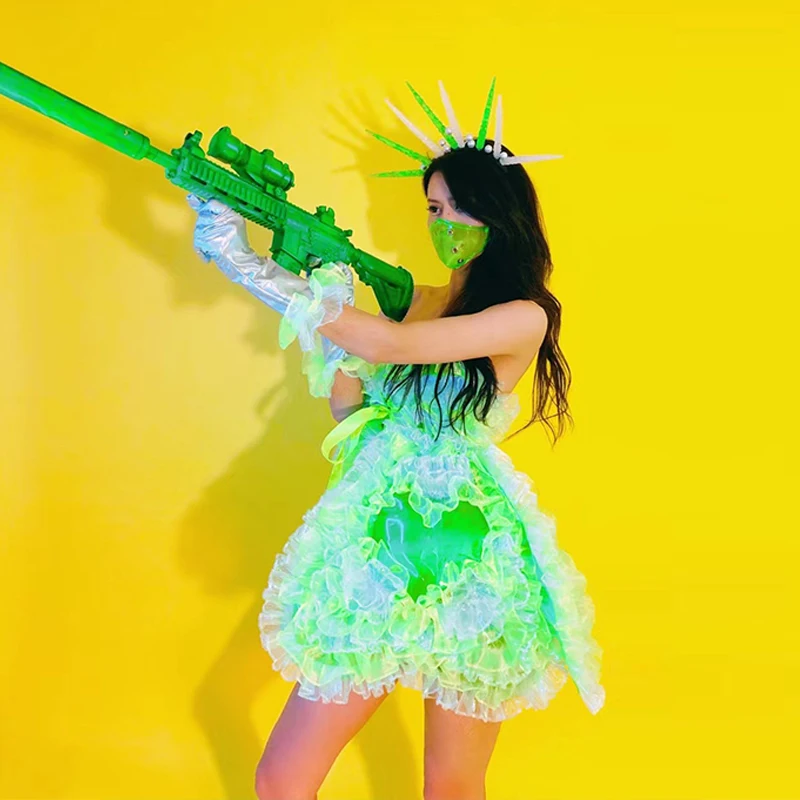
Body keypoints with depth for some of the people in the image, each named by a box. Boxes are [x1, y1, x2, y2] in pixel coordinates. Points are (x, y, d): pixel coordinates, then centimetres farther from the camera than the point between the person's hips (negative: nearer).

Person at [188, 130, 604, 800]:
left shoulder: (523, 317, -5)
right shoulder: (421, 300, 16)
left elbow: (391, 345, -19)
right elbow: (352, 412, 13)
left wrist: (249, 266, -19)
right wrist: (333, 321, -2)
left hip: (462, 554, -5)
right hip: (376, 538, 5)